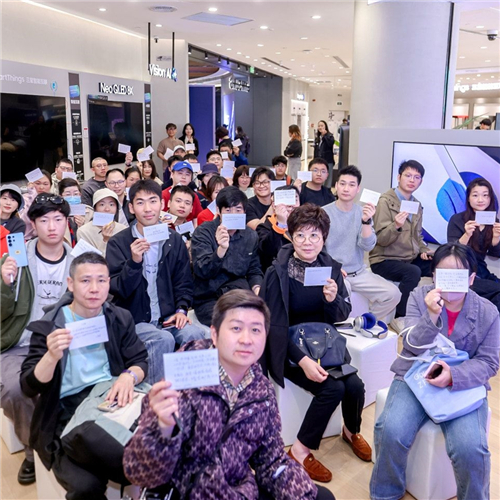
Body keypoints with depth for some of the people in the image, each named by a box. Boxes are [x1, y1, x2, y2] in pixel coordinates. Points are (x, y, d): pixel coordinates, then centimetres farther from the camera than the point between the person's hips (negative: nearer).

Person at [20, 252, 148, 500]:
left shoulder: (120, 318, 9)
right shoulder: (47, 326, -1)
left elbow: (140, 361, 10)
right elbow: (29, 388, -5)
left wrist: (129, 376, -14)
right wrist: (52, 356, -25)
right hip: (66, 415, -2)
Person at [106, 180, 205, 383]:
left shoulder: (174, 240, 8)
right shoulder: (118, 243, -2)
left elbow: (184, 282, 13)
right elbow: (117, 289, -9)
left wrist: (181, 309, -4)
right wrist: (134, 262, -24)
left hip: (168, 317, 3)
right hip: (134, 319, -3)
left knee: (194, 334, -25)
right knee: (163, 339, -30)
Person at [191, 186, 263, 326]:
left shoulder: (251, 236, 8)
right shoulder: (203, 232, -6)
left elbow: (254, 271, 14)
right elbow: (202, 272, -17)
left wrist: (257, 288, -9)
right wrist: (221, 249, -34)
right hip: (208, 299, -4)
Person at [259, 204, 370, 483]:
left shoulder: (331, 267, -2)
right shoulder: (278, 273, -16)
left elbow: (342, 315, 1)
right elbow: (276, 326, -16)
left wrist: (333, 299, -23)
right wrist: (303, 361, -27)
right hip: (288, 349, -4)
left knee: (355, 385, -15)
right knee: (332, 388, -23)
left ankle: (352, 431, 19)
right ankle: (301, 451, -1)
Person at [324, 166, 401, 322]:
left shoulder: (362, 213, 5)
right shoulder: (324, 213, -6)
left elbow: (368, 246, -8)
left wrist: (366, 221, -23)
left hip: (359, 273, 4)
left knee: (393, 293, -11)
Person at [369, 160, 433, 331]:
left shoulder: (416, 204, 12)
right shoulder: (386, 201, -10)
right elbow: (381, 239, -16)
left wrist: (424, 250, 2)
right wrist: (396, 225, -34)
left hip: (411, 258, 7)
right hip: (385, 260, -7)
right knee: (413, 272, -34)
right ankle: (399, 317, -17)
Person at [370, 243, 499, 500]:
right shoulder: (419, 297, -2)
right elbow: (412, 346, -8)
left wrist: (454, 376, -23)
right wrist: (431, 316, -27)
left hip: (464, 384, 0)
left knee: (469, 448, -26)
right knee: (391, 431, -23)